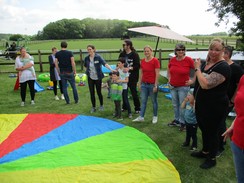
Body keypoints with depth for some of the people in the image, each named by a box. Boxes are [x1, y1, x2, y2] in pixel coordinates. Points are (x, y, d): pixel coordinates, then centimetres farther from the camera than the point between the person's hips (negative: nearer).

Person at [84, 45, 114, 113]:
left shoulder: (98, 57, -13)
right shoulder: (86, 58, -1)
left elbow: (105, 63, -26)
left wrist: (111, 69, -41)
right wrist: (88, 71, 4)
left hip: (98, 78, -3)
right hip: (90, 78, 3)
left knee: (99, 92, 6)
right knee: (92, 93, 6)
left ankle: (101, 105, 30)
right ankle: (93, 107, 22)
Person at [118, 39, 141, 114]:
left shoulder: (134, 54, -10)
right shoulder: (122, 54, 6)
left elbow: (138, 66, -13)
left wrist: (129, 68, -25)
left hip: (132, 77, -5)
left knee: (134, 92, 1)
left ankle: (137, 108, 15)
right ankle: (124, 107, 28)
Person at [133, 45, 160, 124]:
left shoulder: (155, 60, -11)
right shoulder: (142, 61, 6)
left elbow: (157, 74, -12)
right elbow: (141, 73, 12)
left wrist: (155, 85, -14)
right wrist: (140, 83, 10)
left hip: (152, 84, -5)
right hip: (144, 84, 5)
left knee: (154, 101, 8)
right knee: (143, 101, 8)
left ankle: (155, 117, 23)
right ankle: (141, 117, 16)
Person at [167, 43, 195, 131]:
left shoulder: (188, 60, -14)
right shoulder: (172, 60, -1)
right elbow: (169, 69, 19)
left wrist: (193, 80, -10)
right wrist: (169, 78, 11)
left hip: (183, 87, -5)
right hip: (173, 86, 5)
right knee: (175, 104, 17)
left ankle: (183, 122, 19)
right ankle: (176, 120, 35)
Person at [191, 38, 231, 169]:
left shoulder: (223, 67, -21)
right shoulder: (206, 63, 6)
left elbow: (205, 84, -31)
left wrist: (197, 68, -20)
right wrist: (195, 97, 20)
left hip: (215, 108, -8)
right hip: (202, 104, 8)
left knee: (212, 132, 7)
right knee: (204, 129, 22)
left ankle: (212, 159, 27)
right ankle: (205, 152, 43)